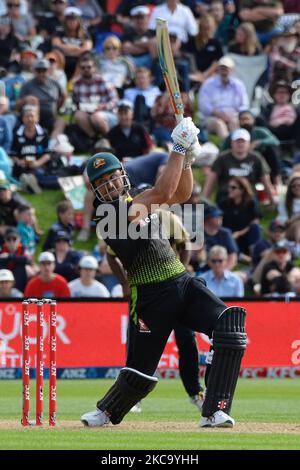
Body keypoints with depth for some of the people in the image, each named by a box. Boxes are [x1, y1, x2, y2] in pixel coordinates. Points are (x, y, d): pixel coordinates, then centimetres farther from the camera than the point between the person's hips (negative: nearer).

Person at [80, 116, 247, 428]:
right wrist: (178, 148, -18)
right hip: (151, 295, -7)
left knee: (230, 322, -19)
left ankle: (214, 412, -21)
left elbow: (182, 194, 21)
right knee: (139, 376, -1)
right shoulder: (107, 213, -13)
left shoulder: (133, 200, 13)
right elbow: (164, 193, -21)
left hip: (184, 284, 7)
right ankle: (106, 412, 34)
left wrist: (186, 156, 5)